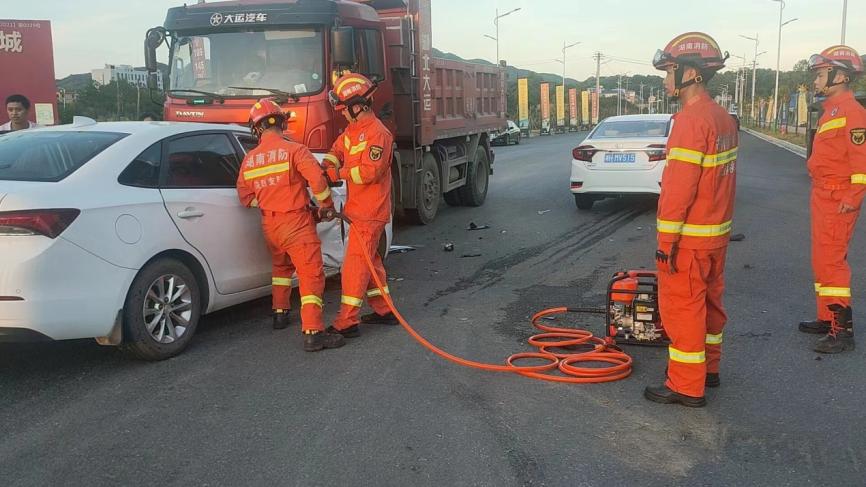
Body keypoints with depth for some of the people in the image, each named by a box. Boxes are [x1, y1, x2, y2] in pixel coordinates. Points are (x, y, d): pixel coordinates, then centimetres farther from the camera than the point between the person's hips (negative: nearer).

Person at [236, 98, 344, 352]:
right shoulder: (294, 150, -12)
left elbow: (246, 197, 10)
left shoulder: (249, 159, 6)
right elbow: (317, 179, -19)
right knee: (311, 276, -8)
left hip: (270, 225, 7)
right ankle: (313, 333, -16)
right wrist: (326, 204, -4)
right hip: (296, 222, -7)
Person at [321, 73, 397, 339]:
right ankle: (384, 310, 28)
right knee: (369, 260, 17)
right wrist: (327, 165, -5)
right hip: (359, 208, 10)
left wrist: (339, 173, -16)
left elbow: (369, 172, -24)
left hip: (370, 211, -10)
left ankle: (346, 322, -5)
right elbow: (337, 150, 16)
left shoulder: (376, 133, -18)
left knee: (356, 263, -8)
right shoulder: (352, 130, 12)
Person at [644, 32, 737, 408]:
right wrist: (719, 222, 20)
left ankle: (686, 386, 8)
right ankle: (707, 368, 32)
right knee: (708, 302, 19)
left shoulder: (692, 121, -21)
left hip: (689, 238, -10)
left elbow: (679, 190, -23)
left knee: (681, 308, -1)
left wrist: (667, 241, -19)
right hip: (717, 232, 10)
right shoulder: (723, 118, 10)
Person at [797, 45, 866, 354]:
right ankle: (827, 319, 27)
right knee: (822, 260, 16)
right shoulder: (832, 110, 16)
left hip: (837, 202, -10)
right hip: (822, 197, 10)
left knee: (830, 262, -10)